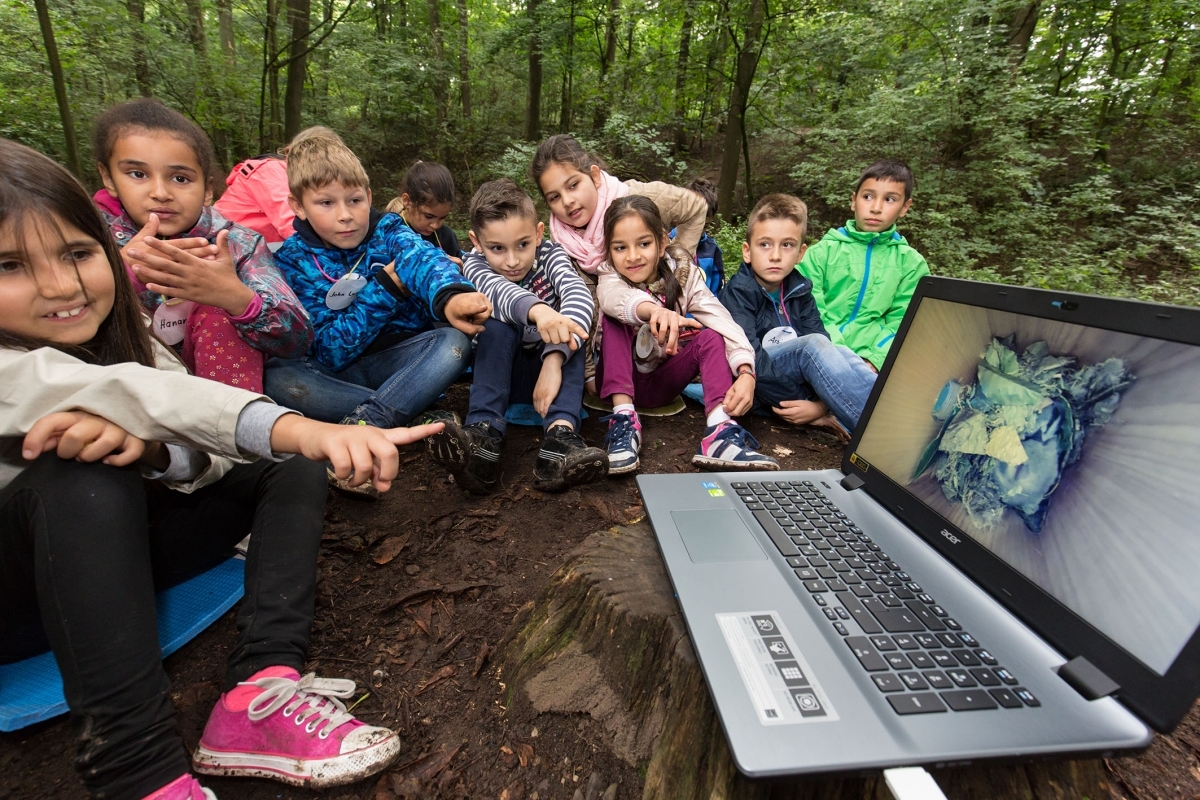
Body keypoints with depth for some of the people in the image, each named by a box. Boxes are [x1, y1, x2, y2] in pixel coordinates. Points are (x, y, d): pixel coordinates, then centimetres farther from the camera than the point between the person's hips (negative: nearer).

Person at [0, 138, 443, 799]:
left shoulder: (116, 337, -4)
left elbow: (200, 457, -14)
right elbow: (121, 393, -42)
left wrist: (150, 450, -37)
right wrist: (297, 428, -56)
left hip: (105, 556, 6)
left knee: (290, 467, -10)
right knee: (83, 474, -36)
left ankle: (259, 691, -22)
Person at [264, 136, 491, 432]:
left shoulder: (387, 231, -5)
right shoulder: (293, 260, -6)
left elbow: (422, 258, -30)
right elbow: (330, 352, -13)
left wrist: (450, 296, -54)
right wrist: (387, 285, -23)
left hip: (404, 361, 0)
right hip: (339, 372, 1)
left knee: (454, 340, -27)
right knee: (275, 376, -28)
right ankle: (424, 419, -31)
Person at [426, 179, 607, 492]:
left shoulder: (550, 255, -10)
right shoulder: (475, 263, -11)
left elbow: (580, 297, -30)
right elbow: (500, 291, -35)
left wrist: (554, 359, -44)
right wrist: (536, 310, -58)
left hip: (546, 368, 1)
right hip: (498, 369, -1)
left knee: (569, 334, -28)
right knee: (497, 324, -29)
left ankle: (560, 436, -45)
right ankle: (483, 436, -44)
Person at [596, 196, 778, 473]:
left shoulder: (683, 277, -8)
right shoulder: (610, 276, -12)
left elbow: (724, 322, -22)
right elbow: (615, 296, -39)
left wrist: (746, 372, -40)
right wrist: (653, 310, -61)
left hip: (660, 383, 2)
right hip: (621, 381, -1)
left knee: (710, 336, -20)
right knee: (614, 318, -25)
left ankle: (720, 432, -37)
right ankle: (623, 418, -34)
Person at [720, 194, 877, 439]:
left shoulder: (799, 289, 8)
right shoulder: (739, 292, -9)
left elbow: (826, 355, -3)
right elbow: (748, 355, -22)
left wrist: (821, 405, -19)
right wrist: (802, 401, -22)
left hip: (800, 380, 5)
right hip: (753, 381, -5)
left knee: (839, 351, -23)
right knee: (814, 344, -27)